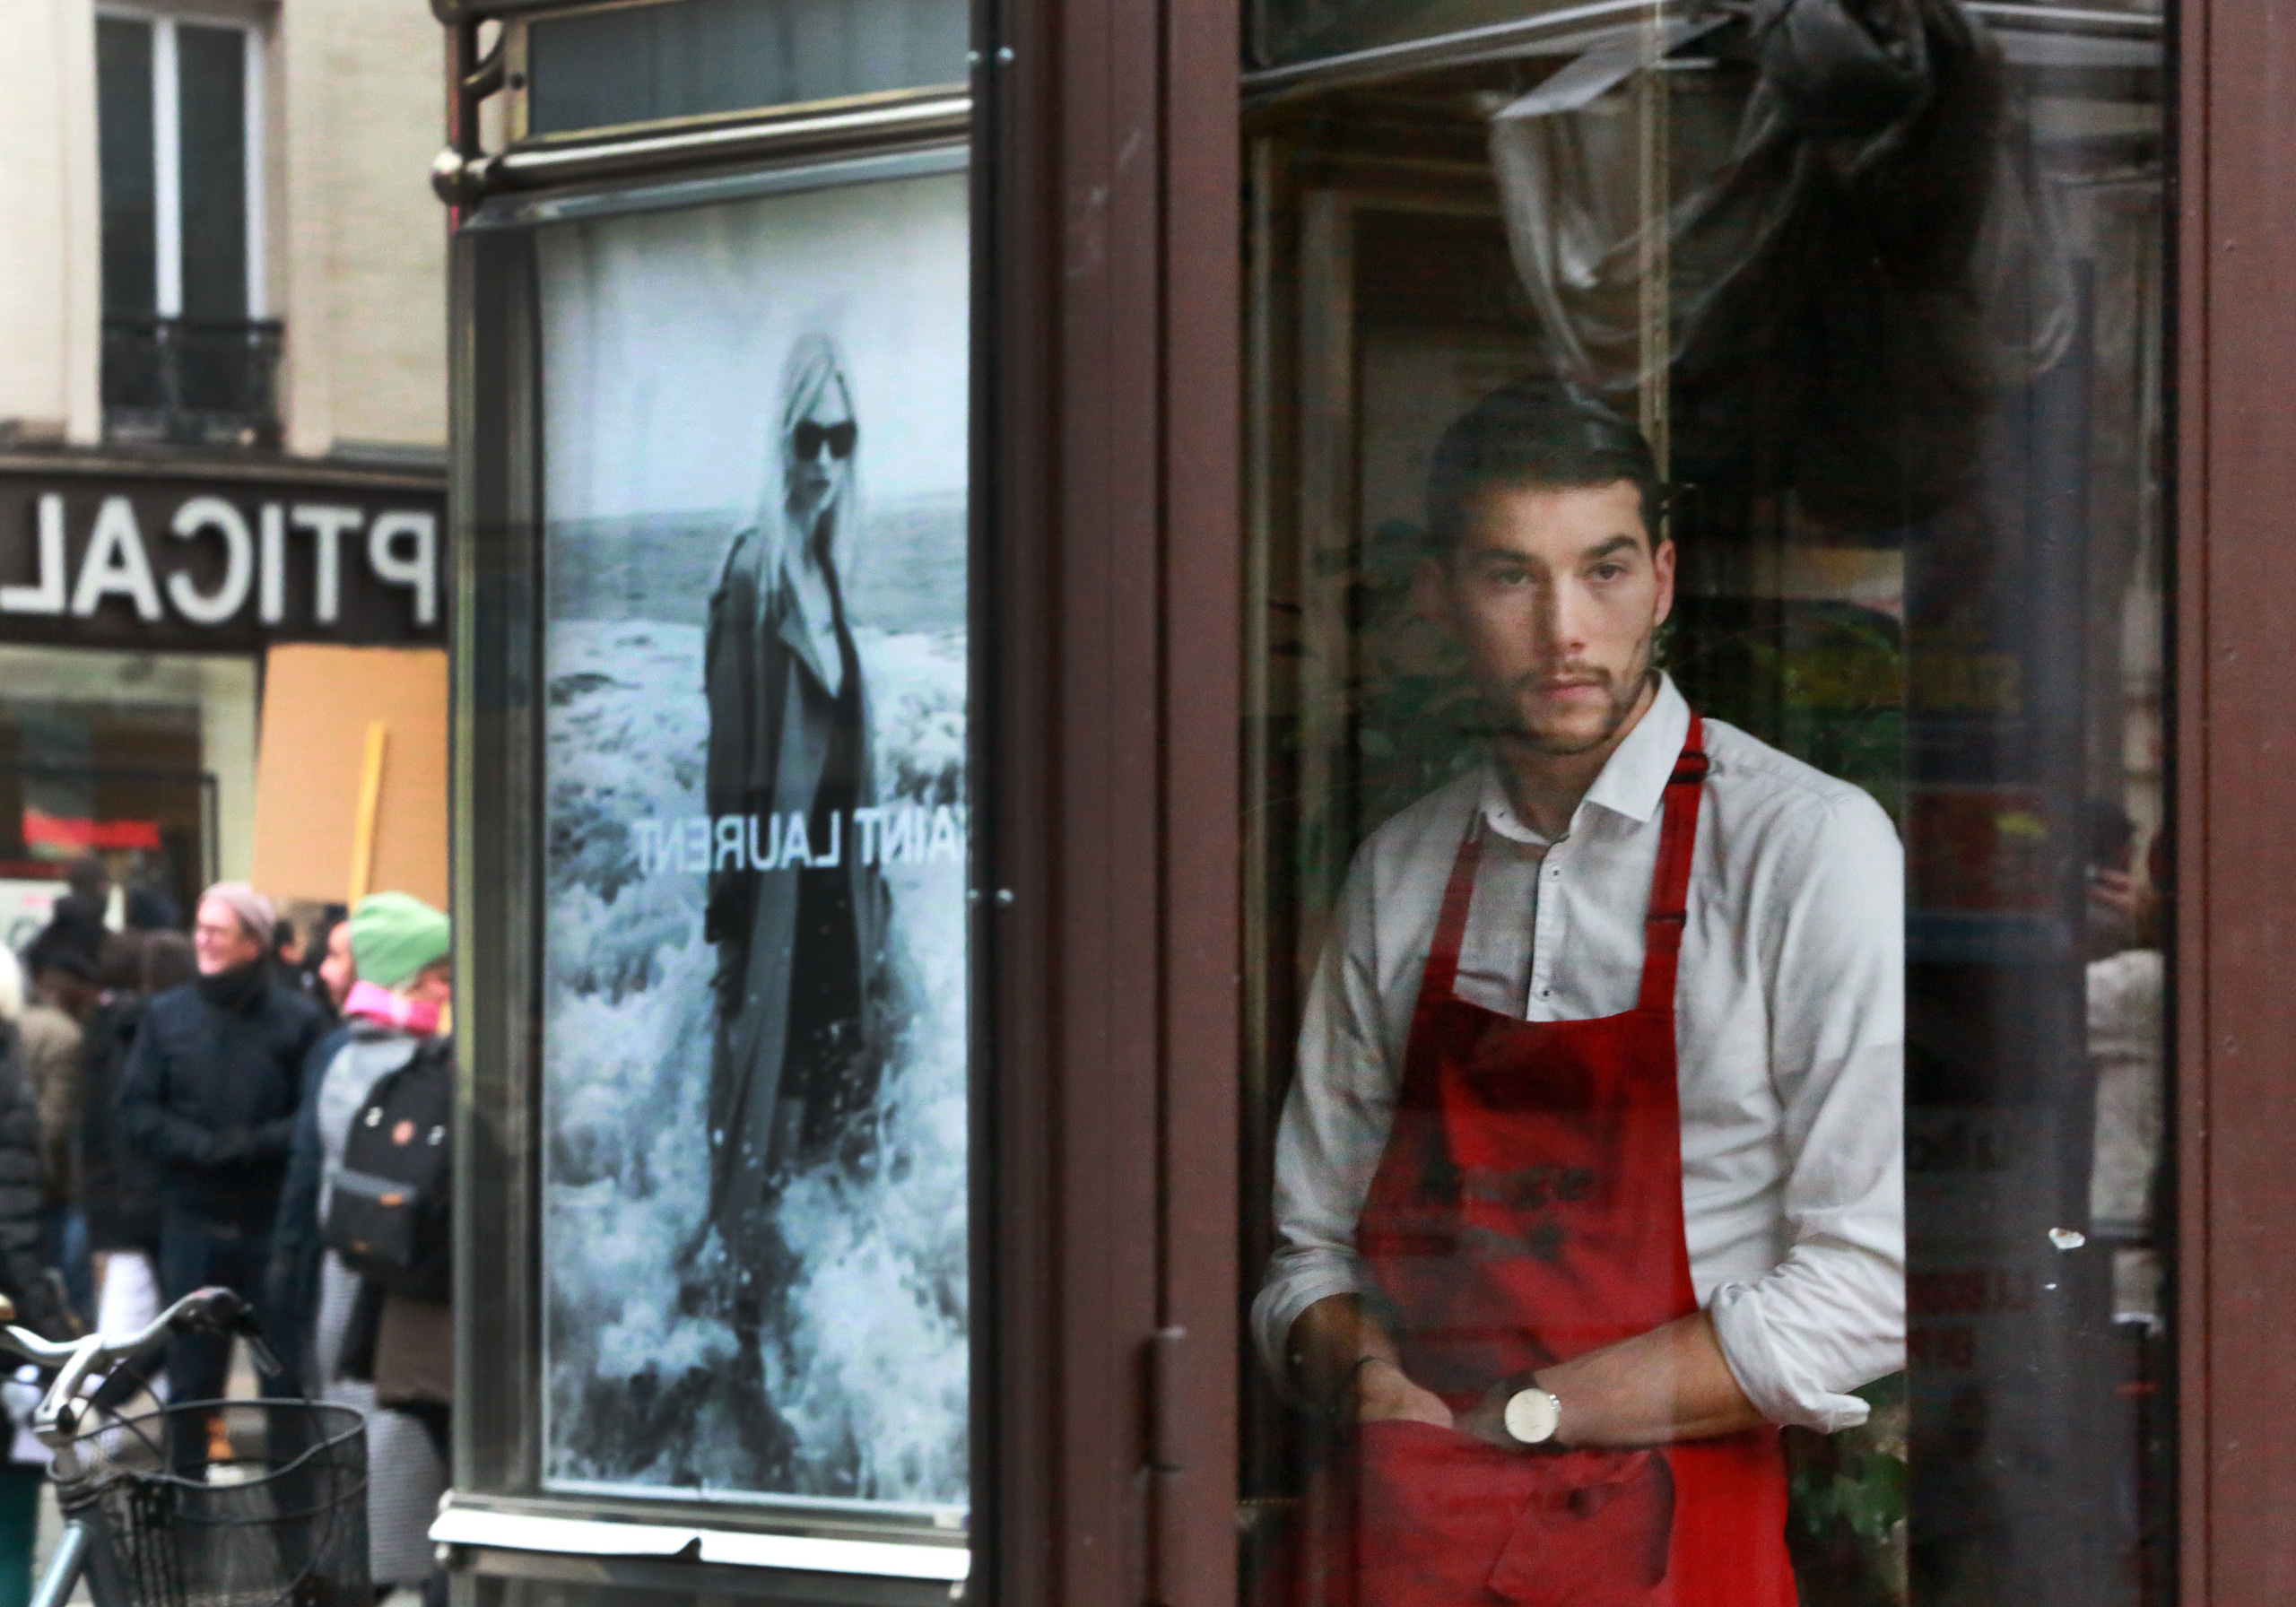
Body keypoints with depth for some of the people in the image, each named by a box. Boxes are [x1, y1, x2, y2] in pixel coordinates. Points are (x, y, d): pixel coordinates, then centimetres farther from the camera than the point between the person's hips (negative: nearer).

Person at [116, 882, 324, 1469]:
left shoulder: (296, 1020, -2)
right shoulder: (167, 1016, 7)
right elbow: (137, 1113, 3)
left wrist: (254, 1144, -18)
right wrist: (202, 1148, -11)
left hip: (274, 1223, -2)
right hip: (192, 1223, 2)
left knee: (286, 1377, 1)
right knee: (191, 1377, 7)